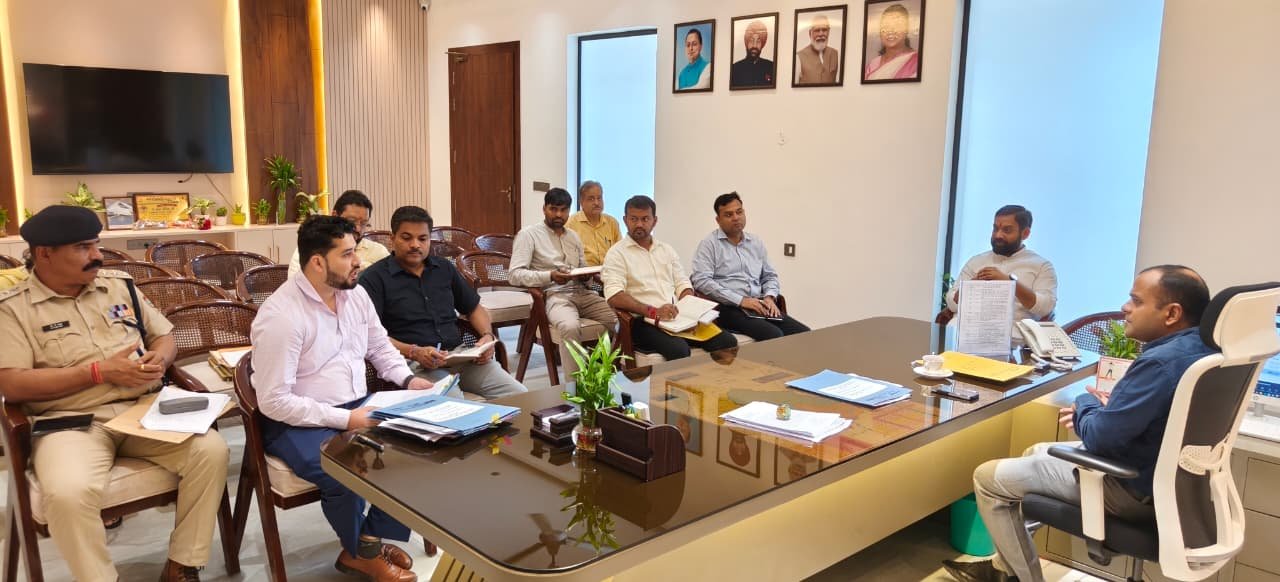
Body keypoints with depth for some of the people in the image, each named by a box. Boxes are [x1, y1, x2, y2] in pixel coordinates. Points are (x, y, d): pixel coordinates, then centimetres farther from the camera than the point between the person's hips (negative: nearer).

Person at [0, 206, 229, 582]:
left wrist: (159, 360, -5)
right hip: (71, 421, -4)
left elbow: (165, 337, 20)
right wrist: (99, 372, -14)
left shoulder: (119, 285, 14)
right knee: (68, 493, -34)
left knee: (211, 450, -20)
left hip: (144, 409, 4)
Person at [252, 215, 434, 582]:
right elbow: (274, 401, -21)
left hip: (359, 407, 7)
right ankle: (362, 552, 1)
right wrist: (345, 419, -25)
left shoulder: (356, 294, 3)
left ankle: (379, 538, 4)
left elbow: (380, 348, 18)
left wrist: (408, 379, -2)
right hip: (298, 423, -7)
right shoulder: (280, 315, -20)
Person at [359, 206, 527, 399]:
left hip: (459, 354, 6)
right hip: (413, 363, -5)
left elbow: (474, 308, 28)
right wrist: (413, 352, -20)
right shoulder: (375, 278, 3)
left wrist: (488, 336, 7)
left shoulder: (444, 268, 20)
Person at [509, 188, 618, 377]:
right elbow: (515, 274, -9)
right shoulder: (528, 234, 2)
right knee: (570, 327, -38)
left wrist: (586, 276, -2)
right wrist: (550, 276, -22)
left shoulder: (574, 236, 22)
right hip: (554, 295, -6)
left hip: (582, 293, 6)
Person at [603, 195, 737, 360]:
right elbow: (614, 297, -12)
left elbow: (682, 284, 19)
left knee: (728, 342, -15)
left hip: (677, 316, 6)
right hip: (643, 320, -6)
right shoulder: (617, 253, 1)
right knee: (678, 350, -36)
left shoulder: (667, 249, 20)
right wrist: (653, 311, -24)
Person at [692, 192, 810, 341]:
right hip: (729, 308, -6)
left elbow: (770, 276, 25)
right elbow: (701, 281, -11)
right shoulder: (709, 244, 1)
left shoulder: (756, 242, 19)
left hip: (759, 306, 6)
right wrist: (741, 300, -16)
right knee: (774, 335, -32)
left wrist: (770, 297, 1)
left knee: (804, 333, -17)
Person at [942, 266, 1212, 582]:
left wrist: (1085, 404, -8)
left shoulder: (1161, 363, -32)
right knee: (1034, 454, 28)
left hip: (1131, 487, -10)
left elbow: (1099, 437, -28)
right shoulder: (1202, 347, 0)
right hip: (1159, 472, 10)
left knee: (987, 477, 0)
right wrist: (1108, 408, 3)